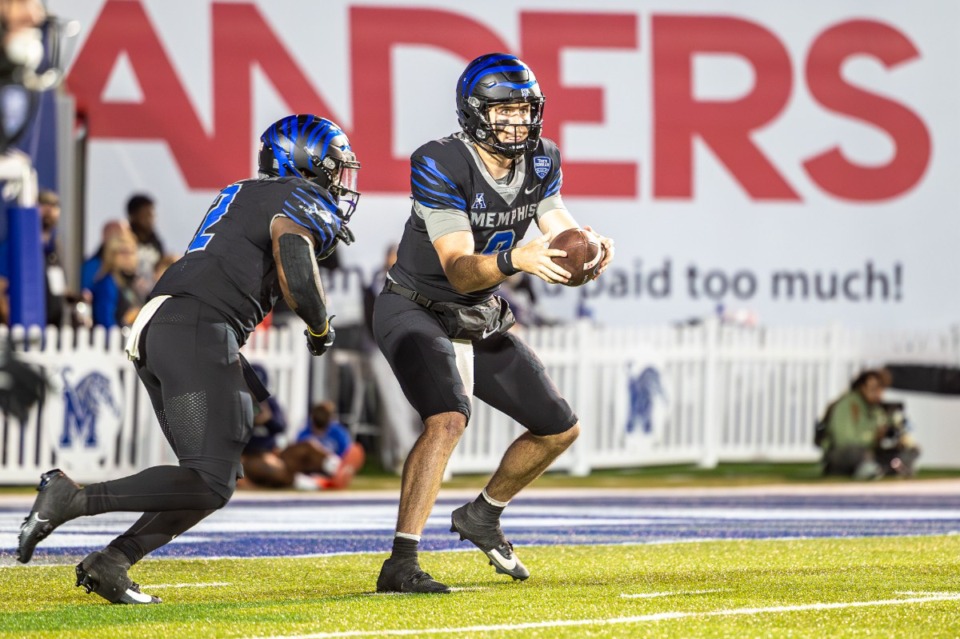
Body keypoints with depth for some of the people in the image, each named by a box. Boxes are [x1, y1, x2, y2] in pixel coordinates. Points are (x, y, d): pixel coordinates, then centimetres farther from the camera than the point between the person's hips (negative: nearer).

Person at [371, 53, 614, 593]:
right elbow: (460, 272, -31)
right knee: (448, 419, -32)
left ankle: (482, 517, 34)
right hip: (417, 313, -8)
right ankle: (401, 564, -33)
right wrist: (513, 259, -50)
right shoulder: (440, 166, -25)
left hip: (481, 322, 8)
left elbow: (561, 234, -5)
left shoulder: (540, 163, -4)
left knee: (561, 429, 11)